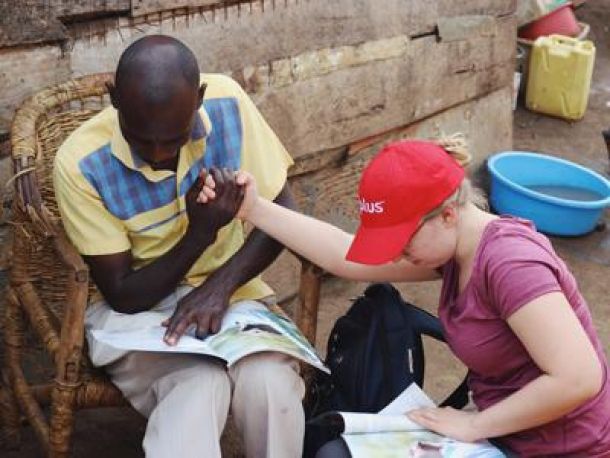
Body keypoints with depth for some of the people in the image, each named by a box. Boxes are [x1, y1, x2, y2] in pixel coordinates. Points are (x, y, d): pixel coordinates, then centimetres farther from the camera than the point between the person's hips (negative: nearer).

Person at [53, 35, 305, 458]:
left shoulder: (227, 103, -14)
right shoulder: (81, 164, -20)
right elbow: (122, 296, -13)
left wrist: (221, 284, -22)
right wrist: (201, 232, -27)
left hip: (232, 292, 3)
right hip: (137, 312, -3)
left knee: (270, 385, -26)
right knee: (199, 389, -35)